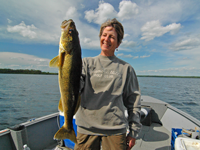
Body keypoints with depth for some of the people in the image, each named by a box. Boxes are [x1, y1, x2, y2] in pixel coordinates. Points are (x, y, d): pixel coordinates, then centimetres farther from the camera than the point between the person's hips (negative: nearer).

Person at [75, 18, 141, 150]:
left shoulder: (126, 68, 4)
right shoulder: (87, 63, 5)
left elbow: (134, 102, 6)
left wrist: (133, 132, 5)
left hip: (115, 130, 0)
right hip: (86, 128, 1)